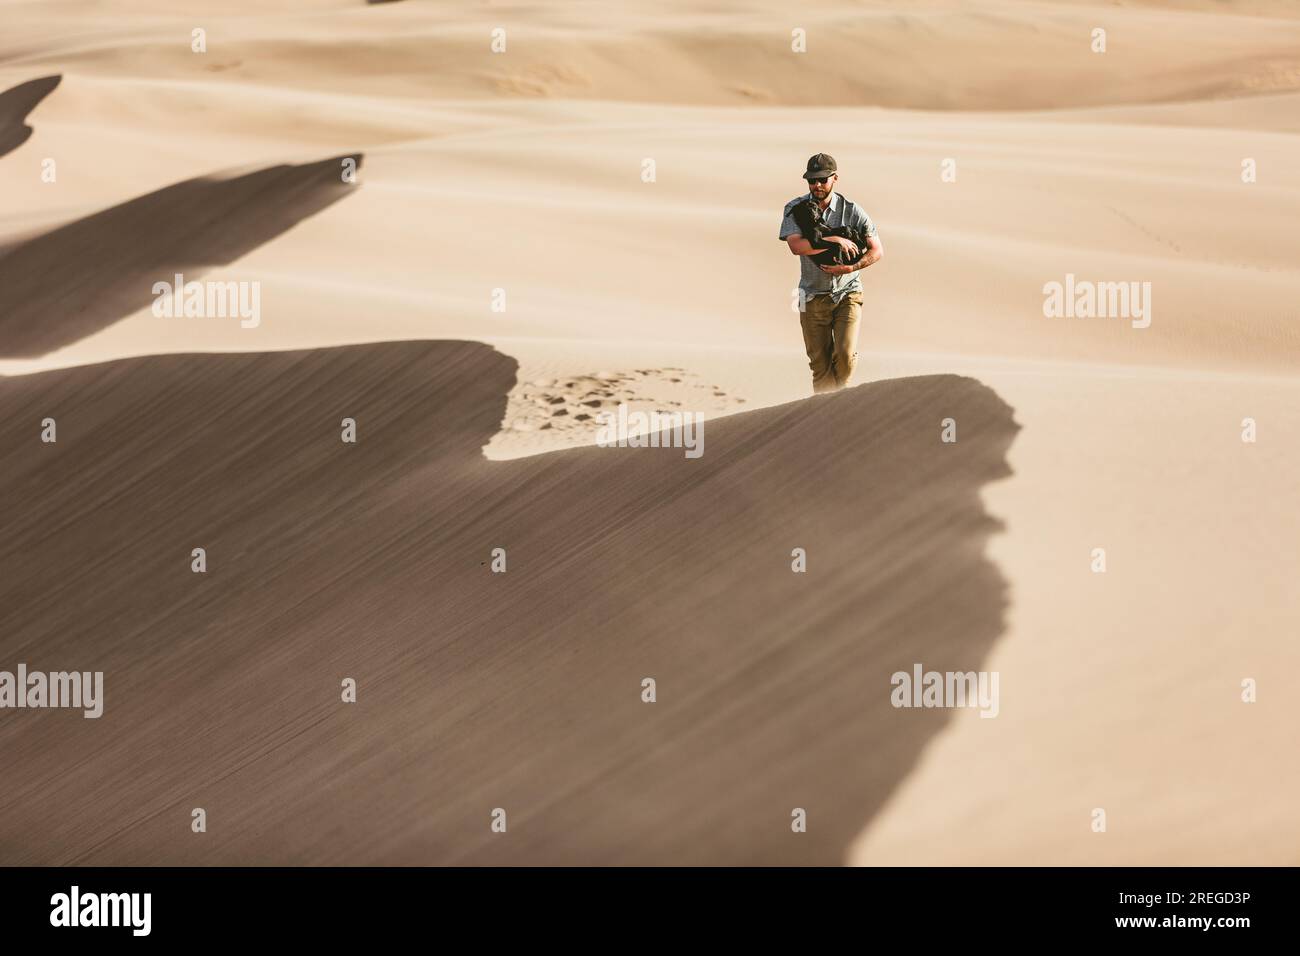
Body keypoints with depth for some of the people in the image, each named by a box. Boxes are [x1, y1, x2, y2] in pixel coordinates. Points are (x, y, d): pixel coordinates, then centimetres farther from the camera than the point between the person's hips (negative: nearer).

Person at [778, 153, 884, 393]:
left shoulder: (851, 210, -3)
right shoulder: (795, 209, -4)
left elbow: (877, 250, -1)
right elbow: (796, 245, -21)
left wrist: (851, 268, -17)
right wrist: (835, 241, -24)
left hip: (847, 294, 0)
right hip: (814, 297, 0)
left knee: (846, 354, -14)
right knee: (820, 364, 0)